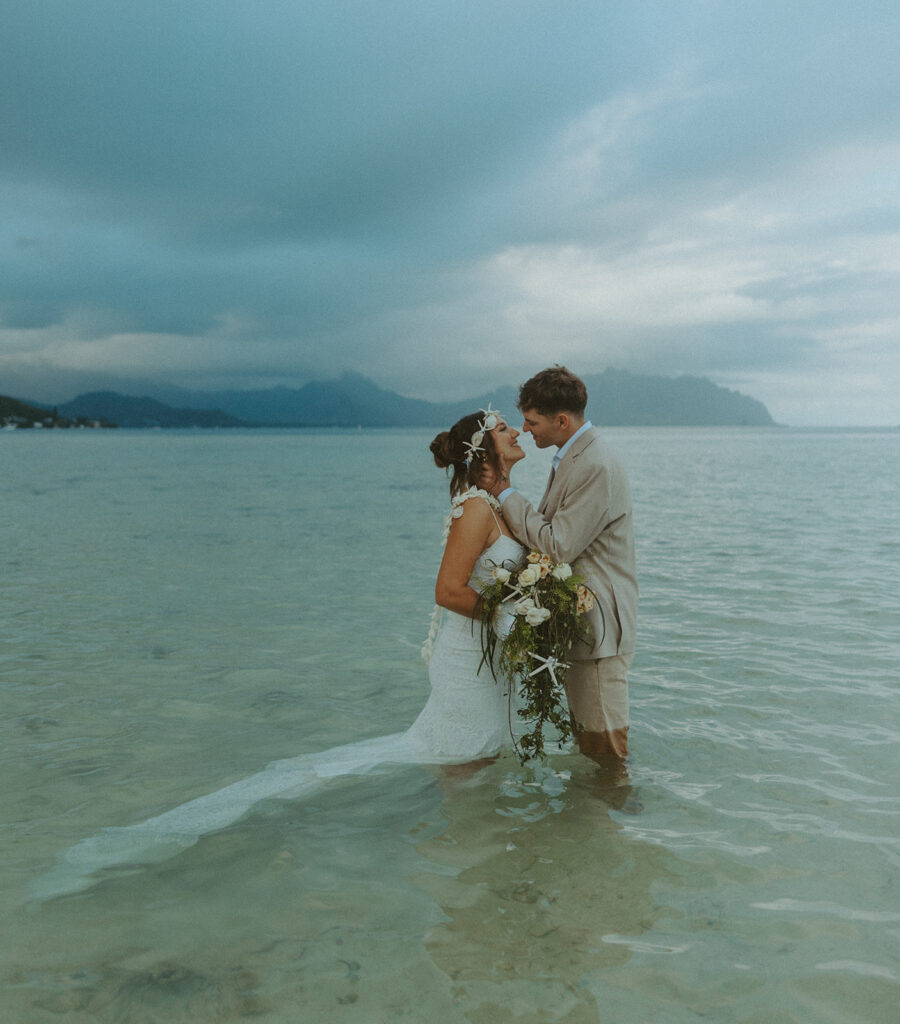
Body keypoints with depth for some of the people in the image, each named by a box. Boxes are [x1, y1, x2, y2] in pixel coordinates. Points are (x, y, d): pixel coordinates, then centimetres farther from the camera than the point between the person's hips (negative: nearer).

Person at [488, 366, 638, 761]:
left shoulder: (596, 467, -22)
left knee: (603, 740, 1)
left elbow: (559, 546, -22)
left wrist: (505, 493, -16)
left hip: (598, 621, -10)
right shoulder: (571, 456, 11)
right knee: (583, 730, 21)